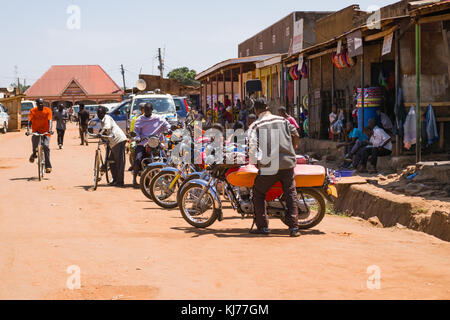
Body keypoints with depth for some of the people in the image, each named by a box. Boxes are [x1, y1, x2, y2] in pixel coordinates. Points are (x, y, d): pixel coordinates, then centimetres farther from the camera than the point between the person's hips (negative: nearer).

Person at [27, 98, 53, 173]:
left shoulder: (48, 110, -3)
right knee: (34, 138, -32)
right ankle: (34, 153, -1)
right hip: (36, 131, 0)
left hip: (45, 132, 0)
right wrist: (28, 130, -27)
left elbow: (49, 121, -14)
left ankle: (48, 166, -11)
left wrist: (50, 130, -30)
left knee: (46, 146, -18)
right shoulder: (33, 111, -1)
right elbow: (29, 121, -10)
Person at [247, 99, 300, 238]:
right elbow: (295, 134, 10)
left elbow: (252, 144, -12)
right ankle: (294, 227, -2)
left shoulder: (255, 125, 2)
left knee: (258, 193, 13)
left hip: (268, 166, -3)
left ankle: (262, 226, 7)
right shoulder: (283, 120, 13)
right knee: (291, 194, 8)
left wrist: (255, 161, -2)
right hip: (287, 163, 3)